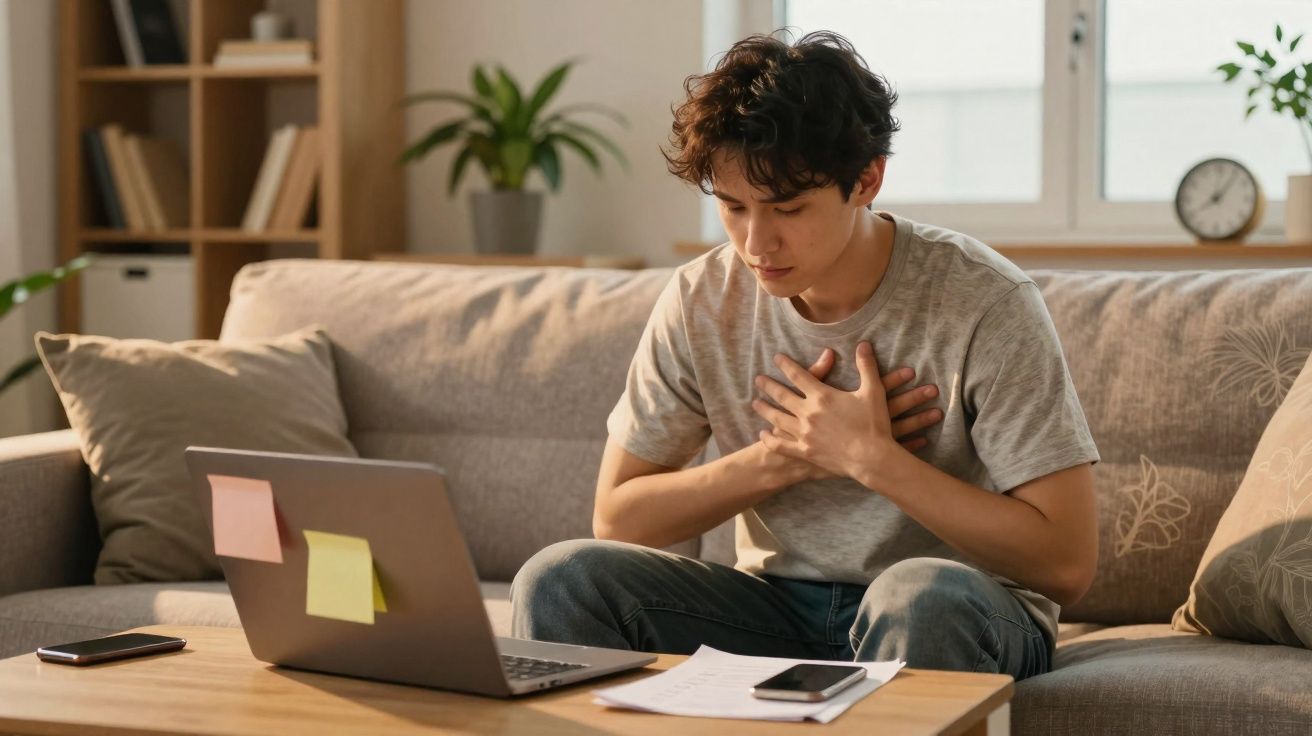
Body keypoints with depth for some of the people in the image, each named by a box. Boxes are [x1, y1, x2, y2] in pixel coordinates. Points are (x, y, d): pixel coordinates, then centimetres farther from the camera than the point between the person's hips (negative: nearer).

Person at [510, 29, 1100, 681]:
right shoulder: (700, 303, -4)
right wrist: (783, 457, -13)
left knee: (924, 595, -39)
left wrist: (869, 457, -21)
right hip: (776, 609, 3)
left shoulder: (985, 306, -16)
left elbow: (1065, 564, -19)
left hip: (949, 625, -3)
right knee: (558, 580, -20)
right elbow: (616, 517, 0)